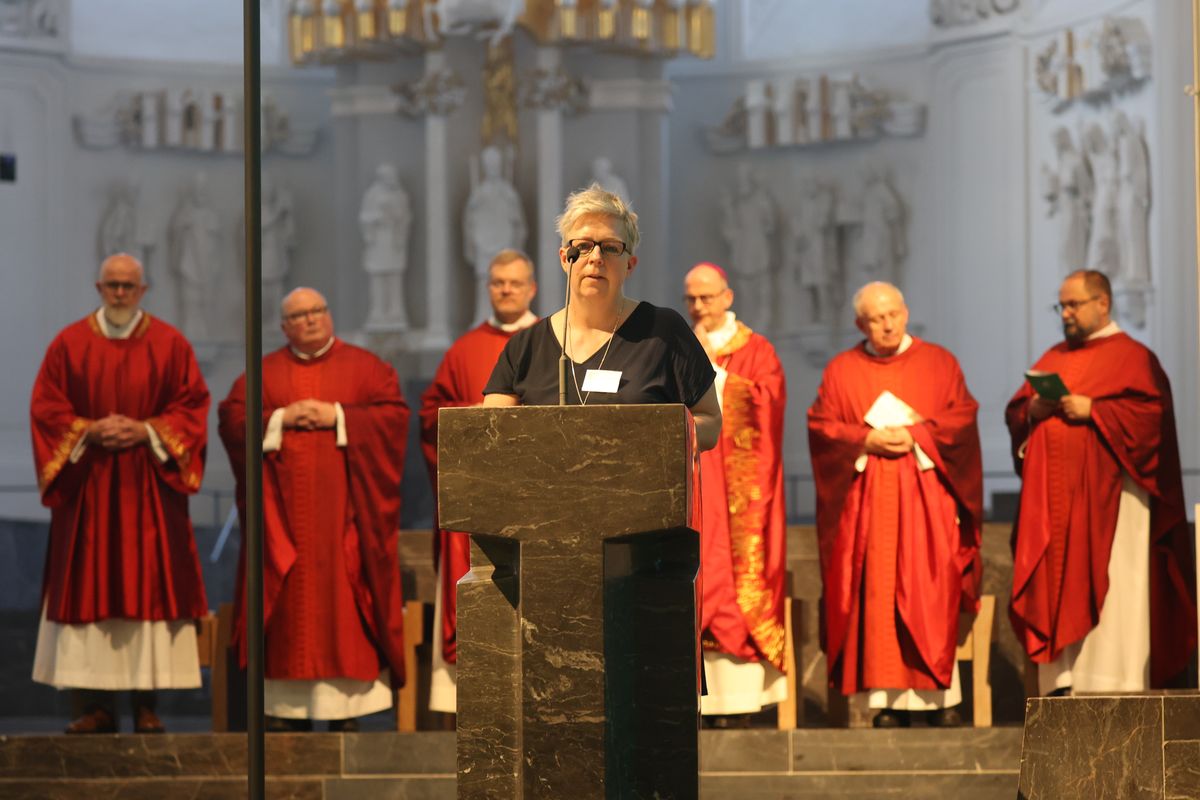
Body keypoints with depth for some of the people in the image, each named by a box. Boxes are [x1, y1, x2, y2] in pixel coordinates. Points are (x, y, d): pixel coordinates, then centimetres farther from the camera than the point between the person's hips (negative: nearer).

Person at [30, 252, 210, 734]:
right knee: (88, 588, -2)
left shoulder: (170, 344, 6)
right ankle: (95, 706, 0)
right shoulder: (69, 343, 6)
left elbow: (192, 406, 3)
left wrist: (147, 431, -11)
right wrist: (89, 431, -11)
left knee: (149, 585, -3)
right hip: (86, 487, 0)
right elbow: (45, 408, 4)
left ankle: (146, 704, 0)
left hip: (150, 486, 0)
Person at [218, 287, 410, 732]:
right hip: (282, 510, 1)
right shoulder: (263, 372, 13)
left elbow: (394, 415, -2)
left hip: (343, 509, -1)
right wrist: (280, 419, -10)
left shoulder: (363, 366, 9)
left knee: (343, 595, -5)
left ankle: (347, 703, -3)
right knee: (288, 602, -2)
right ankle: (289, 706, 0)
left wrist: (337, 416, -11)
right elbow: (232, 419, 3)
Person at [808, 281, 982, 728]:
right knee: (877, 598, -4)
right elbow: (821, 427, 3)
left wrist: (916, 434, -12)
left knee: (931, 597, -6)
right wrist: (867, 441, -11)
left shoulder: (939, 362, 10)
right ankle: (889, 700, -3)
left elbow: (963, 417, 1)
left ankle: (941, 696, -2)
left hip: (926, 497, -1)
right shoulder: (842, 370, 11)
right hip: (866, 502, 1)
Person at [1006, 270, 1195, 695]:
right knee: (1055, 583, 1)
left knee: (1107, 585, -8)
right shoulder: (1053, 358, 19)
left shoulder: (1132, 357, 0)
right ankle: (1063, 680, 1)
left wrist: (1092, 410, -16)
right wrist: (1033, 409, -4)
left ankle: (1114, 682, -8)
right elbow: (1015, 411, 18)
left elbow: (1152, 413, -12)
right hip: (1053, 493, 6)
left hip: (1106, 494, -6)